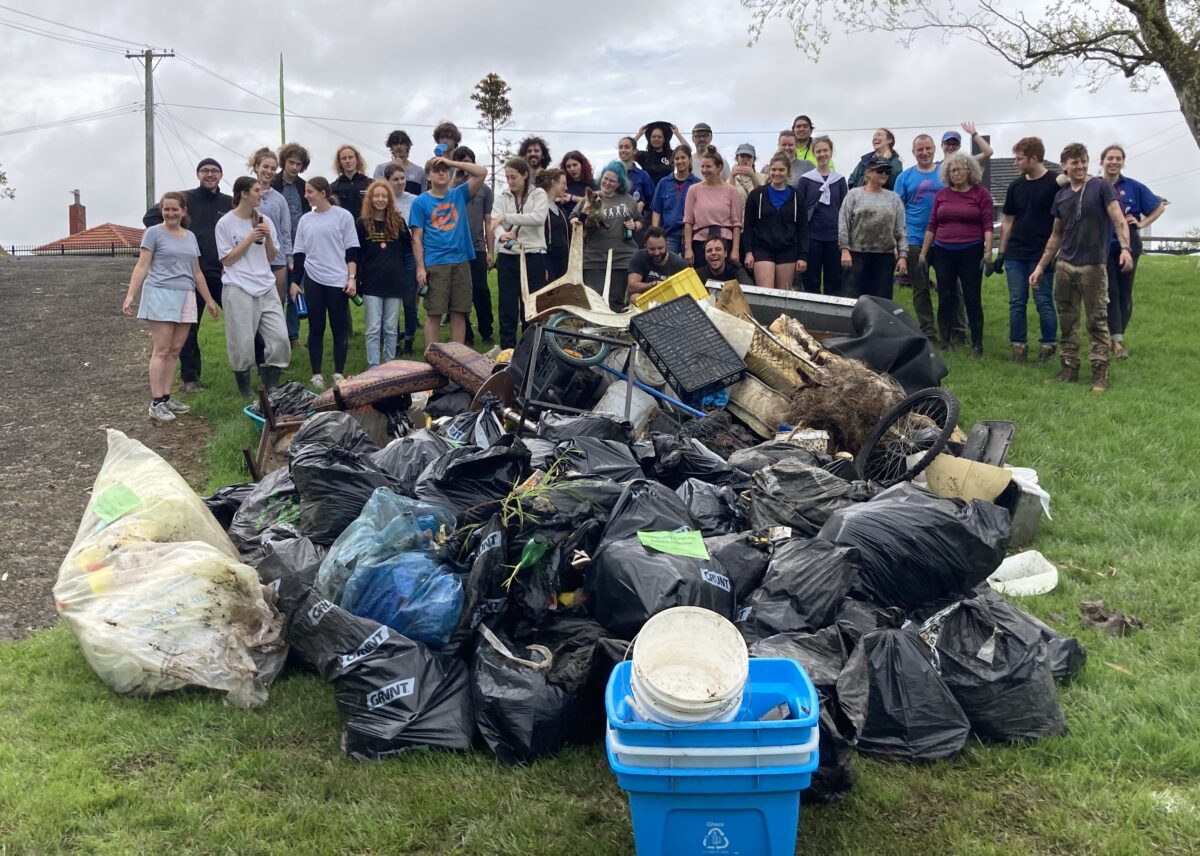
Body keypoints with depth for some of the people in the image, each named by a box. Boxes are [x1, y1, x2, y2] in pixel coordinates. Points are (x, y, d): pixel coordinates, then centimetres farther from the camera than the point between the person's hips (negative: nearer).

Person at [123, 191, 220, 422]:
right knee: (162, 350, -8)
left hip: (186, 298, 5)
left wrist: (209, 300, 23)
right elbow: (142, 266, -4)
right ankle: (156, 403, -8)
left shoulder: (190, 237, 17)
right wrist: (130, 295, -13)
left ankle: (167, 397, 11)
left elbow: (197, 272, 22)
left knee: (175, 351, 5)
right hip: (160, 294, -5)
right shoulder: (154, 233, 1)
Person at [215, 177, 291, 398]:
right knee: (243, 342, -3)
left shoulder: (264, 221, 10)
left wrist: (268, 238, -5)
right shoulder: (226, 223, -3)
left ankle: (271, 386, 10)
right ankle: (244, 387, 14)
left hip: (266, 288, 4)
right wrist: (249, 239, -11)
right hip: (239, 289, -4)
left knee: (280, 337, -2)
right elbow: (227, 260, -4)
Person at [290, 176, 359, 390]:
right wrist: (295, 281, 7)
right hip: (313, 280, 3)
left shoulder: (342, 216, -1)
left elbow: (352, 250, -1)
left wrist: (352, 278, -8)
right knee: (316, 328, 5)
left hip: (338, 280, -3)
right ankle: (316, 374, 12)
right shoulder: (305, 220, 9)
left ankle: (339, 373, 11)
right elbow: (299, 253, 12)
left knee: (340, 328, 3)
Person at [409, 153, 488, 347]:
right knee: (434, 315, -1)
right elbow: (417, 238, -1)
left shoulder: (459, 194, 10)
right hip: (434, 264, -3)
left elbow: (482, 172, -1)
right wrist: (420, 268, -9)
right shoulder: (421, 201, 3)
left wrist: (451, 162, -4)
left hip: (461, 262, 3)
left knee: (459, 313, 6)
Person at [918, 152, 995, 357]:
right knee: (945, 299, 6)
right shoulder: (941, 195, 8)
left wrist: (988, 252, -12)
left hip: (971, 252, -3)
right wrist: (923, 253, 8)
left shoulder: (981, 193, -1)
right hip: (943, 253, 3)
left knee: (972, 299, 0)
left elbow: (987, 225, -4)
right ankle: (946, 342, 14)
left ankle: (977, 344, 7)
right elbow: (932, 225, 10)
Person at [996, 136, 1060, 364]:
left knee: (1044, 302, 1)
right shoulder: (1016, 186, 9)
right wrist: (1001, 252, 10)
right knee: (1017, 303, 6)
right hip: (1015, 255, 5)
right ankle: (1018, 346, 13)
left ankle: (1049, 346, 12)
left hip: (1042, 255, -5)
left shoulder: (1055, 183, -7)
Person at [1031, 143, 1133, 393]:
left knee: (1097, 321, -1)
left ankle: (1100, 371, 3)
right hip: (1065, 266, 5)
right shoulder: (1061, 196, 11)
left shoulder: (1101, 187, -3)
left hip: (1093, 266, -5)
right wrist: (1041, 266, 14)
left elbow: (1118, 219, -11)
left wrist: (1125, 248, -28)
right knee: (1067, 320, 8)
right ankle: (1069, 367, 16)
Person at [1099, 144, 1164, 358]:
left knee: (1124, 293, 6)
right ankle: (1117, 340, -8)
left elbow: (1159, 206, 10)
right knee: (1110, 293, -6)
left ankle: (1116, 336, 17)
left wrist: (1142, 223, -2)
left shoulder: (1134, 187, 0)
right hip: (1103, 248, -1)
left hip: (1128, 246, 1)